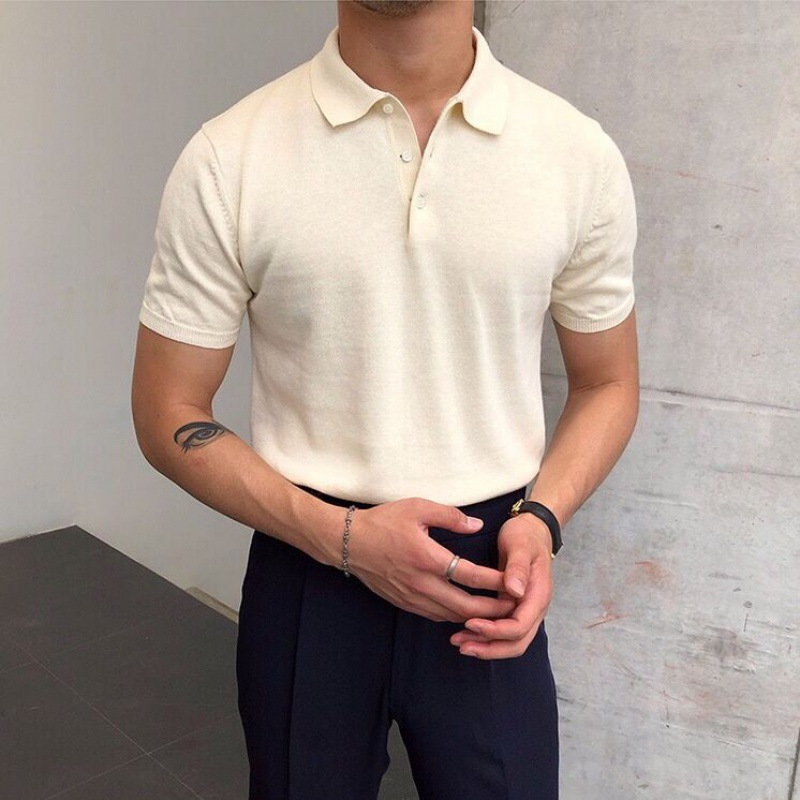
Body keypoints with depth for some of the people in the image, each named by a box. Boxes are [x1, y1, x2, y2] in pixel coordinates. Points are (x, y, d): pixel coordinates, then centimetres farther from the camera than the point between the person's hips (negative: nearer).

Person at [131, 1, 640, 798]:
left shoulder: (578, 152, -6)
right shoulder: (229, 157, -10)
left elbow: (606, 383, 6)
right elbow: (169, 415, -4)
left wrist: (541, 518, -12)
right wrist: (343, 536, -16)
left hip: (482, 580, 1)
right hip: (308, 579, 0)